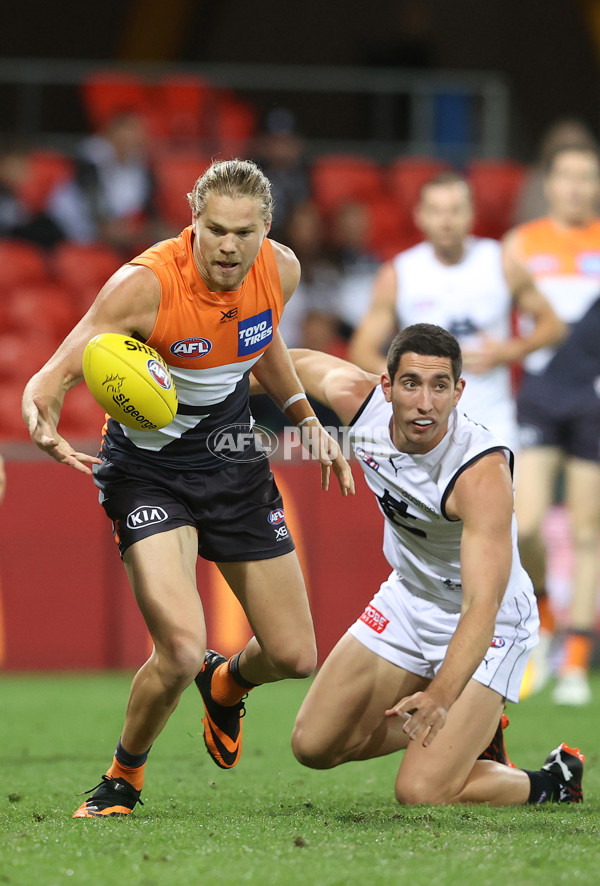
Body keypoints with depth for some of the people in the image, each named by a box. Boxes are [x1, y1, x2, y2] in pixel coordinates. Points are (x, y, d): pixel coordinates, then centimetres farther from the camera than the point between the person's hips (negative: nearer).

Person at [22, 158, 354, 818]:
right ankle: (124, 777, 6)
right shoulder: (145, 284, -26)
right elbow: (55, 374, -27)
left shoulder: (281, 269, -9)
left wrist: (305, 418, 9)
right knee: (181, 650, -24)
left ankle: (225, 685, 44)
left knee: (293, 656, 6)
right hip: (147, 466, -5)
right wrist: (43, 422, -48)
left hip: (232, 459, 5)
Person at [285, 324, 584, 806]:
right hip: (409, 598, 7)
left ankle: (552, 784, 10)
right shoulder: (358, 400, -19)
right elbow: (300, 362, 5)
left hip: (488, 622, -7)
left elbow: (482, 606, -43)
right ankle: (468, 732, 27)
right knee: (314, 746, 7)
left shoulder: (483, 473, -35)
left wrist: (442, 694, -57)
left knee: (421, 794, -18)